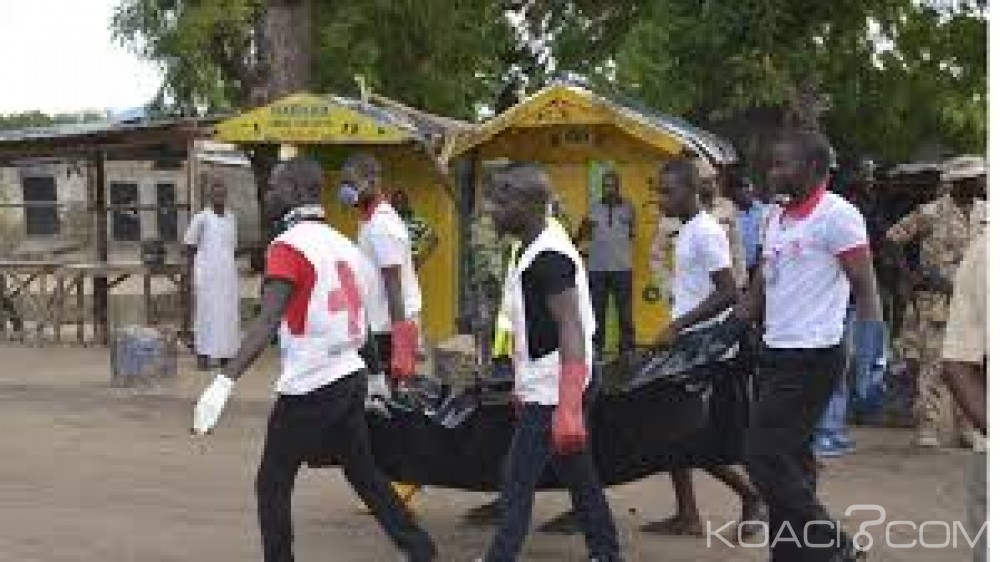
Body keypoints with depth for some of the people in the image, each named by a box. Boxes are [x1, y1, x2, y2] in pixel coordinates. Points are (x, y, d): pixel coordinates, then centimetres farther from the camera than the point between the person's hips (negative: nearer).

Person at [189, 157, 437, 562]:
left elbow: (268, 322, -27)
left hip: (309, 387, -8)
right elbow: (364, 320, 16)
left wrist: (225, 381, -34)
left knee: (272, 484, 7)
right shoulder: (341, 244, 10)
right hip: (350, 376, 8)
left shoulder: (289, 246, -14)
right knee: (363, 473, 20)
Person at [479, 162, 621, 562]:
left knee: (516, 484, -4)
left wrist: (567, 408, -31)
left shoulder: (549, 257, -20)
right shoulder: (534, 249, 11)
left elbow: (571, 331, -26)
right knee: (579, 478, 16)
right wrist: (525, 387, 24)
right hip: (546, 388, 10)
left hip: (552, 393, -10)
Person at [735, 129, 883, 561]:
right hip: (775, 354, 9)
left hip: (812, 358, -9)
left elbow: (865, 289, -14)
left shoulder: (836, 214, -11)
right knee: (788, 462, 12)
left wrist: (868, 362, -21)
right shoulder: (776, 220, 14)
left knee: (765, 459, -10)